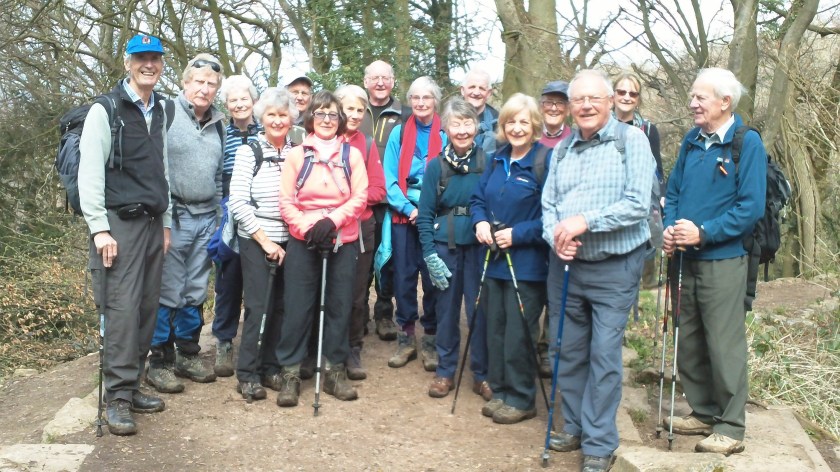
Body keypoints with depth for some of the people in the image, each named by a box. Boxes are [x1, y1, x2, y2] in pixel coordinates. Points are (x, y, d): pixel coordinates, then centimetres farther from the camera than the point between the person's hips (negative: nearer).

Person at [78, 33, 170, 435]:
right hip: (119, 222, -6)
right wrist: (99, 228, -15)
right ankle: (117, 398, -3)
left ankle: (130, 386, 16)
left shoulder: (160, 112, 15)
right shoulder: (106, 110, -4)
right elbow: (89, 172, -9)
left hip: (153, 222, 6)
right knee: (122, 308, -9)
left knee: (147, 307, 6)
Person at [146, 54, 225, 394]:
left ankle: (188, 355, 23)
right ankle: (159, 362, 9)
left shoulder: (218, 125, 15)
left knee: (195, 292, 12)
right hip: (173, 216, -6)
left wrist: (219, 216, 17)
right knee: (167, 292, -2)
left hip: (206, 219, 6)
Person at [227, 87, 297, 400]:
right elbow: (238, 202, -8)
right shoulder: (249, 152, -3)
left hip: (290, 242, 3)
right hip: (256, 241, -3)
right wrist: (264, 241, -10)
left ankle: (270, 366, 21)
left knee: (281, 306, 7)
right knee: (258, 307, -4)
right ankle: (247, 374, 8)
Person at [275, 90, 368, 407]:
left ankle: (335, 371, 16)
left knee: (339, 306, 5)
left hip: (343, 242, 1)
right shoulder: (296, 155, 6)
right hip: (302, 242, -1)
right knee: (297, 306, -1)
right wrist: (307, 227, -15)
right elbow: (286, 202, 0)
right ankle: (290, 373, 8)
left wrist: (332, 221, -16)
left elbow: (359, 197, -2)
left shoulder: (352, 154, 6)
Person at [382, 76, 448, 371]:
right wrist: (409, 208, -10)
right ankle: (405, 338, 15)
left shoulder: (445, 135, 3)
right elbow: (389, 177, 2)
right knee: (403, 275, 3)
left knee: (433, 277, 2)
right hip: (404, 214, 1)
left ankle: (430, 340, 13)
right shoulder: (399, 133, 6)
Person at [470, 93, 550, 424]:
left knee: (518, 334, 1)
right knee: (495, 329, 14)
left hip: (527, 263, -7)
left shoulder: (546, 161, -13)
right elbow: (478, 198, 17)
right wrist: (480, 222, -3)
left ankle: (521, 400, 17)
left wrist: (517, 234, -20)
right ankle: (499, 391, 28)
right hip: (495, 260, 7)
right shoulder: (497, 160, 10)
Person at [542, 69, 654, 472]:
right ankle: (575, 425, 30)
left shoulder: (632, 140, -6)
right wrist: (555, 236, -13)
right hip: (565, 265, 5)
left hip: (614, 268, -5)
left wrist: (585, 221, -22)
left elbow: (638, 204, -16)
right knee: (568, 350, 13)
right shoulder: (563, 147, 11)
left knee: (604, 355, -1)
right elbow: (548, 204, 7)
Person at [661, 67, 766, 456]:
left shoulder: (747, 143, -9)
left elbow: (751, 207, -15)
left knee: (724, 345, 1)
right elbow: (673, 191, 13)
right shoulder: (692, 140, 9)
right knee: (689, 340, 13)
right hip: (686, 259, 6)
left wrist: (703, 233, -21)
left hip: (723, 260, -6)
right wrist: (670, 227, -5)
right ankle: (703, 412, 29)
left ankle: (731, 427, 14)